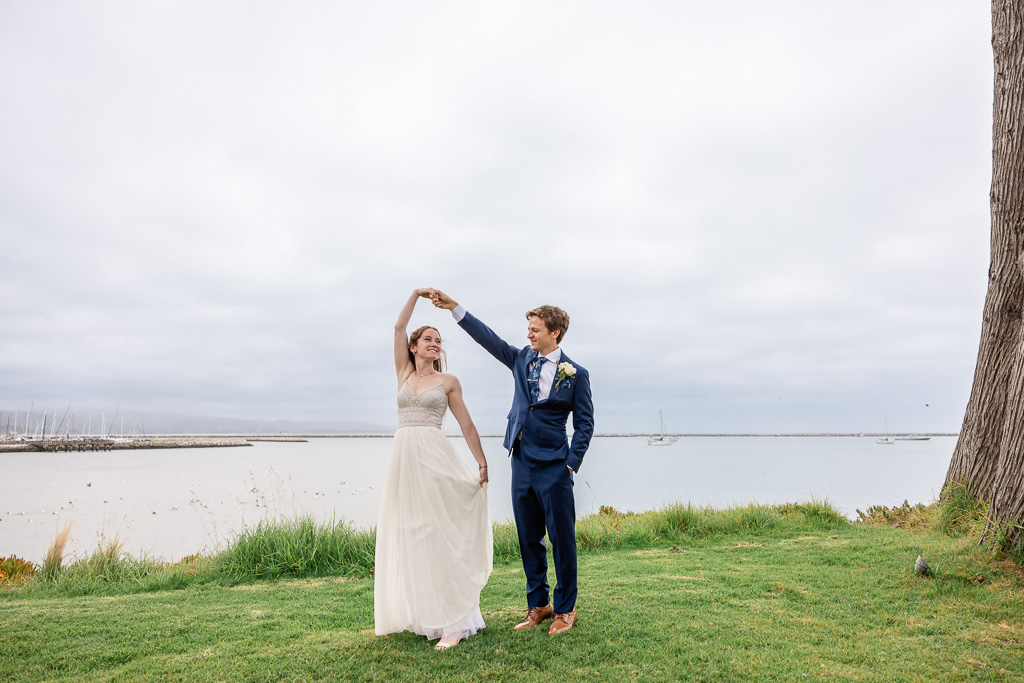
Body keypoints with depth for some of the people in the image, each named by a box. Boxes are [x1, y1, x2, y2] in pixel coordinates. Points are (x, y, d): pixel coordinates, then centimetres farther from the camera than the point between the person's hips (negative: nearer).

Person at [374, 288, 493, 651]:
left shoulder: (448, 381, 7)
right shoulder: (404, 373, 15)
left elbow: (467, 425, 6)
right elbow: (399, 327, 11)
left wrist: (482, 463, 3)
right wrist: (416, 294, 13)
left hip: (434, 457, -4)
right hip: (402, 458, 4)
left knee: (440, 536, -7)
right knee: (408, 537, 6)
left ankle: (455, 622, -5)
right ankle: (418, 613, 18)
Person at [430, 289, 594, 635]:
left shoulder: (575, 373, -3)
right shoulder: (521, 359, 9)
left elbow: (584, 424, -2)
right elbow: (488, 338, 6)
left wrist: (571, 464, -10)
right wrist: (454, 307, 0)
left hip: (553, 468, -5)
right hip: (522, 464, 5)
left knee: (562, 538, 3)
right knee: (529, 539, 12)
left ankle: (565, 609, 18)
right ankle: (537, 605, 26)